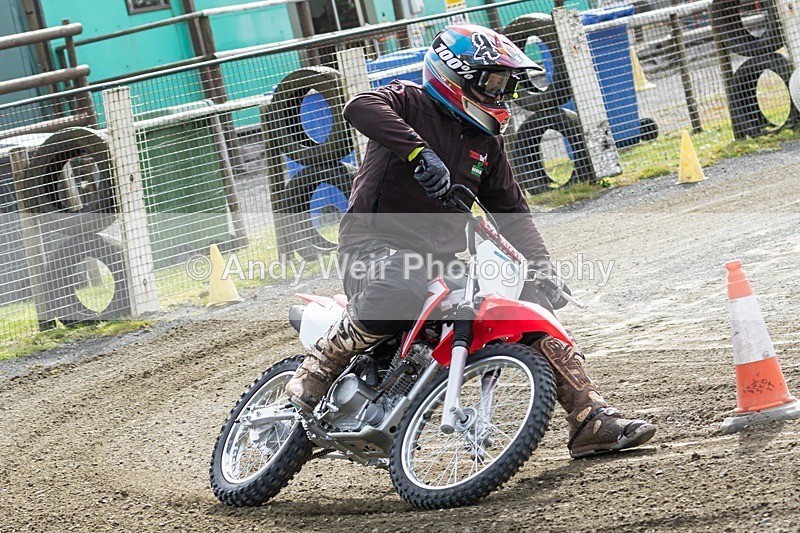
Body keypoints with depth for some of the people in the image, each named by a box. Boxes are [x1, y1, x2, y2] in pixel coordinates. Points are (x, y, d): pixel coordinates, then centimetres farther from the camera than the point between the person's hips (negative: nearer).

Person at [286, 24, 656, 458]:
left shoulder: (486, 142, 18)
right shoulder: (408, 102, -3)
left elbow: (511, 212, 21)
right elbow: (361, 106, -26)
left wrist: (543, 270, 6)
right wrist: (419, 153, -38)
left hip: (446, 256, 7)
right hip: (376, 242, -7)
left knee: (535, 308, -4)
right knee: (398, 291, -42)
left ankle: (592, 422, 0)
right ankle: (314, 373, -21)